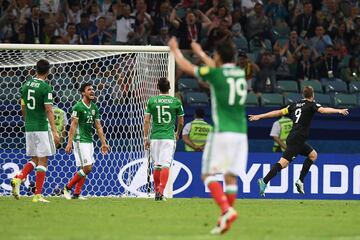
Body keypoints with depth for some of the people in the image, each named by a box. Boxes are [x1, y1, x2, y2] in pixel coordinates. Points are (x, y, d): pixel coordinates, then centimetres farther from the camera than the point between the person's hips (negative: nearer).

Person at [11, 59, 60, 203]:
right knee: (42, 160, 0)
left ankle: (19, 178, -9)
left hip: (29, 128, 6)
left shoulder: (26, 85, 8)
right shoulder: (46, 87, -11)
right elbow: (48, 110, -15)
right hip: (42, 128, -6)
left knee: (34, 159, 17)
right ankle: (38, 195, -3)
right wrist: (54, 132, -15)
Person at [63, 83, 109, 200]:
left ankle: (76, 194, 11)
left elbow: (98, 127, 15)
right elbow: (73, 125, -14)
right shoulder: (78, 107, -10)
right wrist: (69, 143, -19)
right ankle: (68, 188, 0)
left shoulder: (94, 108, 12)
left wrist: (103, 143, 11)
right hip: (80, 141, -8)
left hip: (89, 141, 8)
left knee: (84, 168, 6)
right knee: (87, 168, -12)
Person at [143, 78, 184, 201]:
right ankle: (161, 191, -20)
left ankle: (157, 191, 20)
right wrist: (177, 133, 29)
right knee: (165, 165, -6)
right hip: (169, 137, -2)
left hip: (155, 137, 2)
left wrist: (146, 138, 5)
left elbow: (146, 120, 0)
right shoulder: (176, 102, 1)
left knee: (157, 165, 13)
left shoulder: (151, 101, 2)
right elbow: (181, 122, 11)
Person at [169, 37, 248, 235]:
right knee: (231, 176, 8)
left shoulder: (214, 73, -5)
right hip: (241, 132, 6)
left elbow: (186, 67, 11)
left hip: (222, 131, -6)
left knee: (208, 175, -2)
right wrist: (200, 53, 48)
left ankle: (227, 210, -22)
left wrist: (175, 50, 29)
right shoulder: (241, 73, 12)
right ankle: (225, 220, 4)